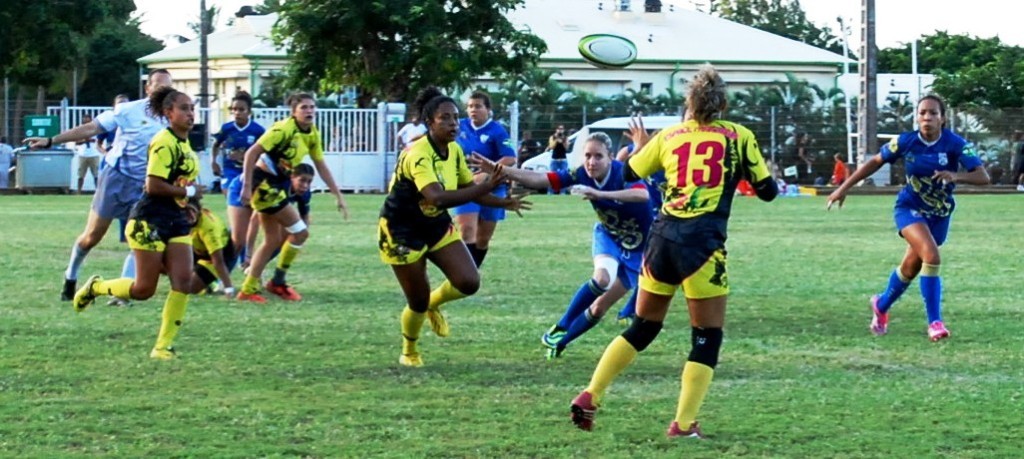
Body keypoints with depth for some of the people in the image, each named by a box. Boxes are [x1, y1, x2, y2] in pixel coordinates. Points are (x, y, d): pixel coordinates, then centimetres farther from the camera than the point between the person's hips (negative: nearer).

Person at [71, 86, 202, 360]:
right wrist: (188, 192, -15)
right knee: (144, 289, -2)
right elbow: (154, 185, -23)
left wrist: (188, 200, 5)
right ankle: (95, 287, 26)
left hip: (177, 222, 8)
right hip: (150, 222, -8)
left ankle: (163, 345, 2)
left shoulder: (184, 143, 12)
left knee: (183, 280, -7)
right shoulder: (164, 142, -17)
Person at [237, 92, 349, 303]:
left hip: (276, 185, 9)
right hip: (263, 182, -9)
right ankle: (278, 281, 7)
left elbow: (321, 166, 15)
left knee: (273, 241, 12)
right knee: (300, 232, -6)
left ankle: (248, 289, 17)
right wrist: (247, 187, -26)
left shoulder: (313, 134, 5)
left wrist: (338, 196, 13)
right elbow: (252, 153, -22)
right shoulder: (284, 129, -20)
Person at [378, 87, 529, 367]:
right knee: (418, 303, 0)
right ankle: (409, 352, 32)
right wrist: (485, 187, -50)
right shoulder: (417, 155, -30)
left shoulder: (455, 151, -4)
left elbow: (471, 190, 7)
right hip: (402, 233, -7)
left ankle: (434, 303, 22)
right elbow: (436, 197, -44)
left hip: (437, 226, 7)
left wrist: (504, 203, -11)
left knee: (469, 283, -12)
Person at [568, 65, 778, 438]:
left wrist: (638, 147, 37)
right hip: (703, 243, -4)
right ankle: (683, 424, -1)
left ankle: (589, 398, 13)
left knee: (643, 327, 19)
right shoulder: (739, 137, 3)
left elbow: (627, 175, 18)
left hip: (662, 238, 4)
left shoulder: (670, 135, 11)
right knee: (707, 338, 7)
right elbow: (767, 191, 8)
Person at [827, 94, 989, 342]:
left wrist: (956, 176, -42)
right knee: (931, 256, -26)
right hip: (910, 207, -2)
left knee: (911, 267, 13)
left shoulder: (955, 144, -18)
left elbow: (983, 176, -22)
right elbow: (875, 162, -1)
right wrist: (843, 188, 0)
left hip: (939, 214, 2)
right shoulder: (906, 142, -15)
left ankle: (881, 305, 42)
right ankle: (934, 322, -18)